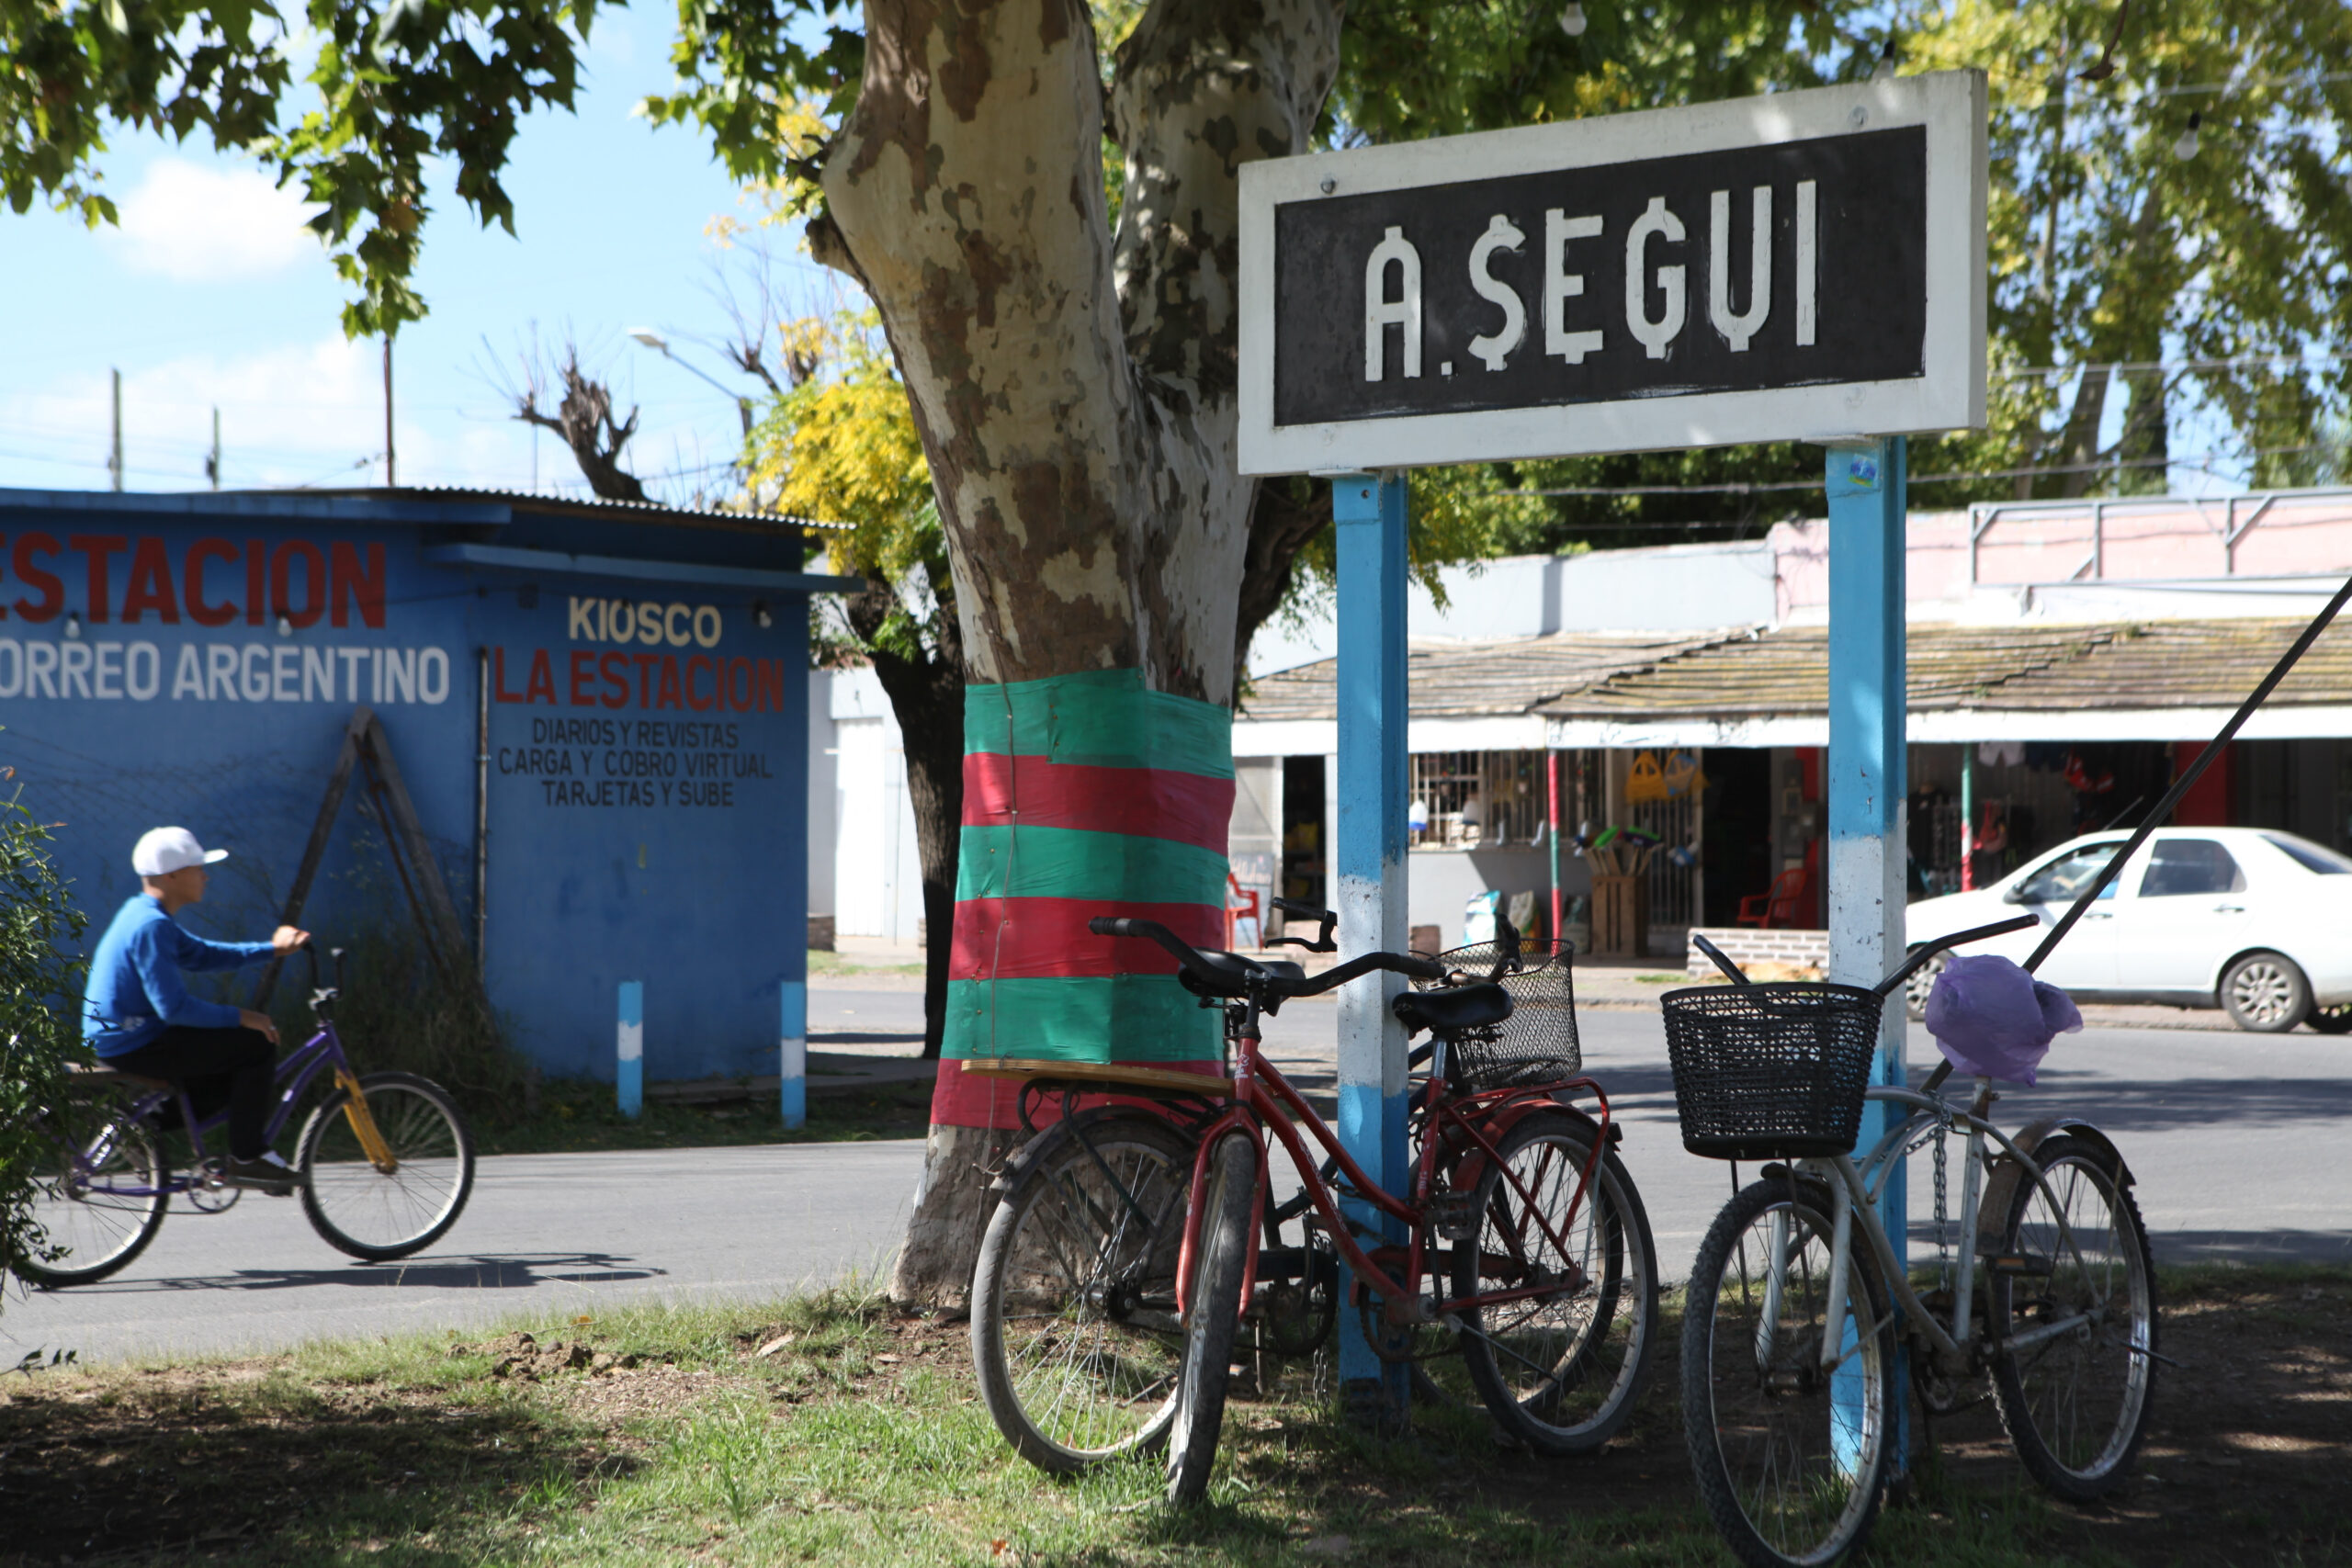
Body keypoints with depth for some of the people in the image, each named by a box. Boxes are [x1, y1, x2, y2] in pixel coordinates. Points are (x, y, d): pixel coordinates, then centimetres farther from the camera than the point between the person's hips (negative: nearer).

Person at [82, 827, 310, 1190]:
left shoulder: (143, 915, 12)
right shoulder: (150, 925, -21)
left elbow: (201, 954, 20)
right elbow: (173, 1007, -25)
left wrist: (271, 948, 12)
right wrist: (239, 1017, -16)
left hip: (118, 1039, 11)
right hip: (134, 1047, -11)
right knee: (256, 1045, -12)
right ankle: (245, 1158, -5)